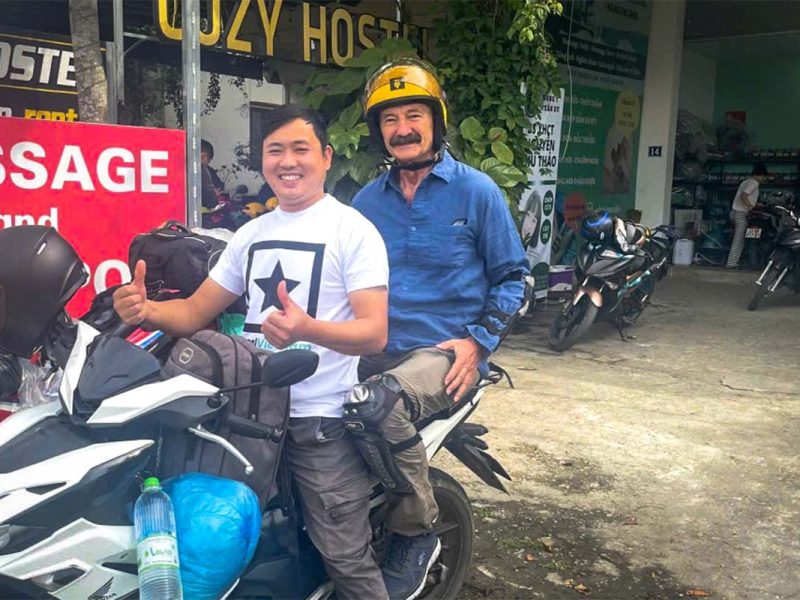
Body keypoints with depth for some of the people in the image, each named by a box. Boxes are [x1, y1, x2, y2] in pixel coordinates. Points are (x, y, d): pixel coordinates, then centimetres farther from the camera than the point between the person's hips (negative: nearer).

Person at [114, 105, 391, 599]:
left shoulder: (352, 229, -6)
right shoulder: (251, 233, 14)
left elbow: (375, 332, -16)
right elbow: (196, 312, 12)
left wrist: (306, 328, -35)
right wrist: (146, 310, -10)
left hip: (322, 420, -6)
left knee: (347, 560, -4)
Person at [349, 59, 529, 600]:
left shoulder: (476, 190, 1)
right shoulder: (367, 201, 14)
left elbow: (512, 274, 3)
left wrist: (479, 340, -10)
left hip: (447, 352, -4)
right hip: (378, 349, 5)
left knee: (381, 402, -35)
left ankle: (417, 533, -11)